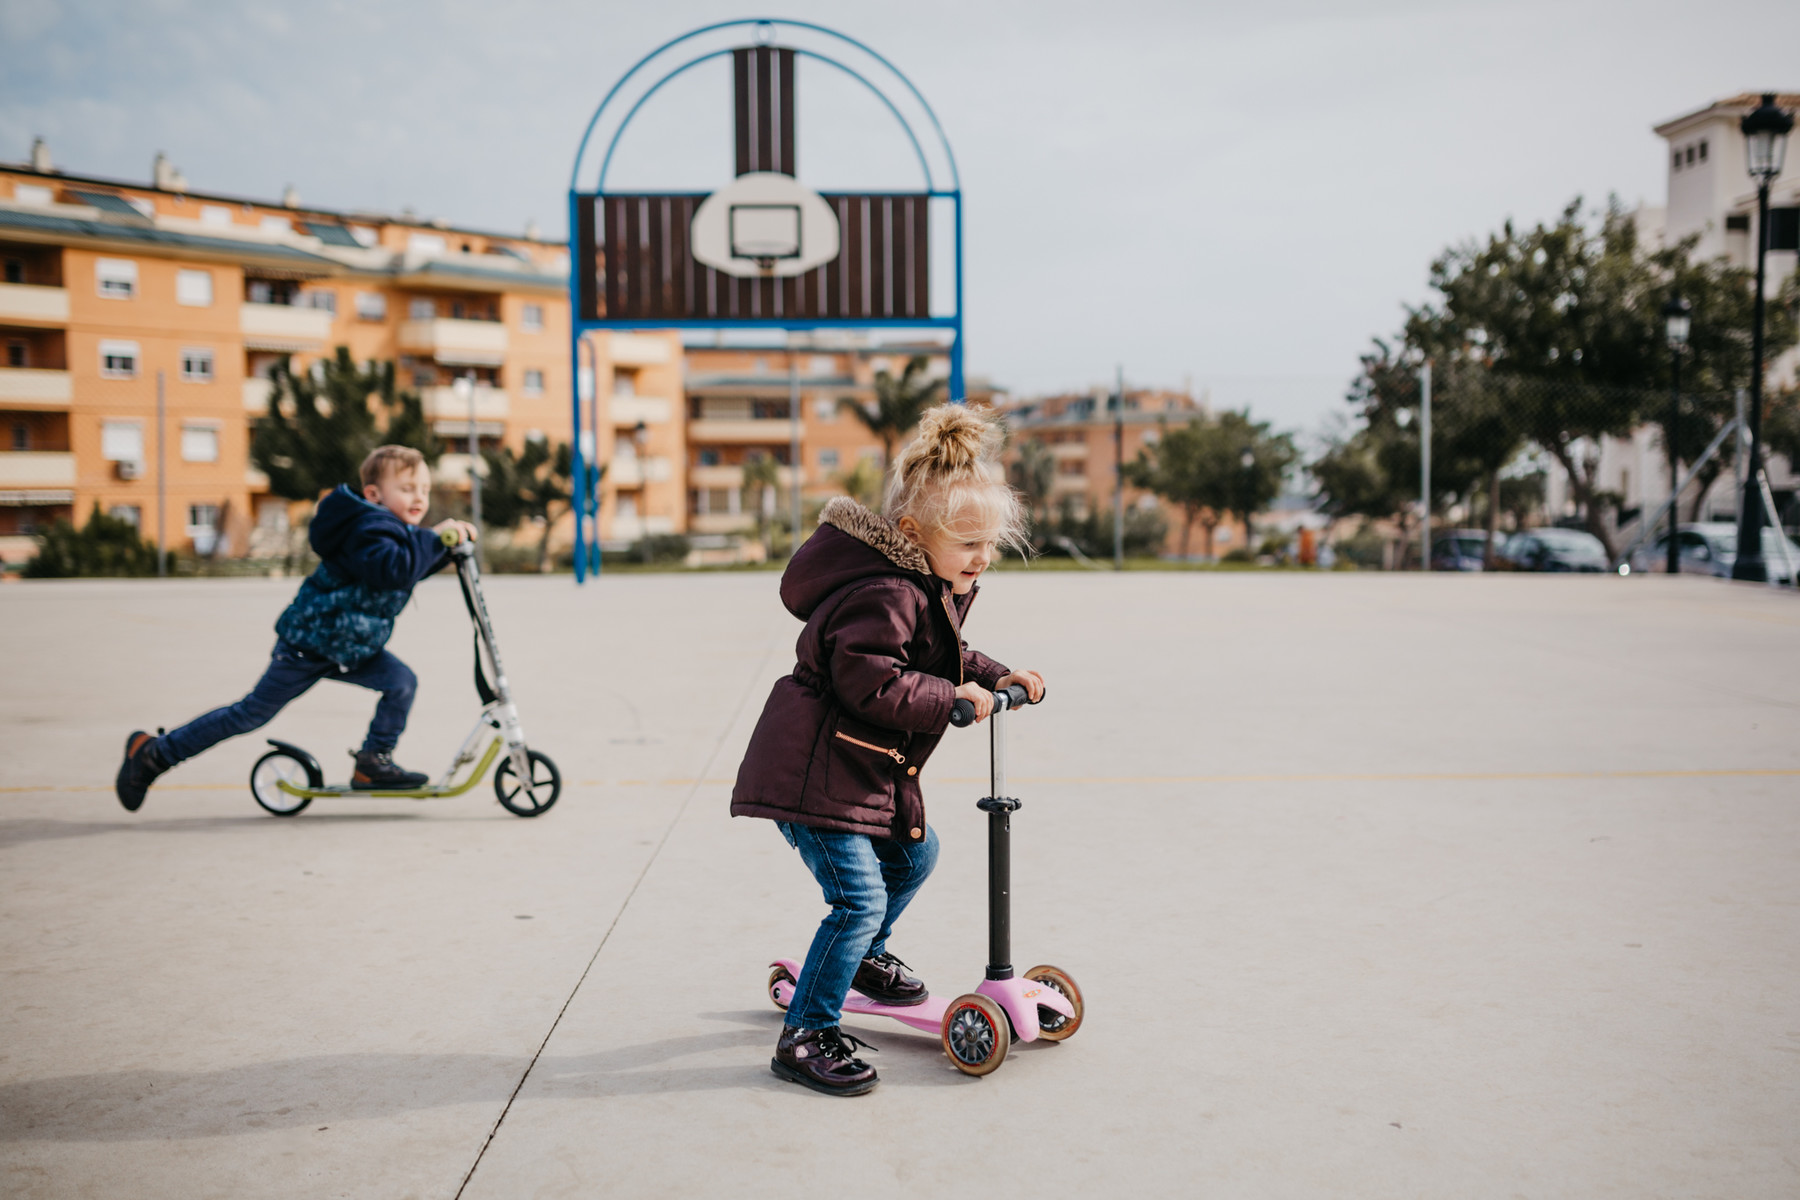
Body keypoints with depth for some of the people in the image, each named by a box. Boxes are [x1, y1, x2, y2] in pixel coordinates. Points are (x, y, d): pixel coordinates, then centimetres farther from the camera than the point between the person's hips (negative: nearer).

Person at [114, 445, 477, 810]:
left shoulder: (395, 530, 6)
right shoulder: (369, 529, -24)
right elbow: (395, 571, -42)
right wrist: (433, 538, -38)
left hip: (349, 646, 9)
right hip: (307, 646, -9)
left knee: (401, 682, -10)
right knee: (252, 713, 0)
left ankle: (374, 761, 2)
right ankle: (152, 753, 14)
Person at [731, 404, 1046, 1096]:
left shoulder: (936, 588, 12)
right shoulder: (884, 595, -23)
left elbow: (942, 661, 24)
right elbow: (870, 683, -30)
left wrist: (993, 677, 9)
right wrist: (952, 697, -23)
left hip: (870, 770, 11)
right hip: (814, 771, -11)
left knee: (913, 855, 25)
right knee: (859, 898, -14)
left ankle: (864, 957, 47)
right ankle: (805, 1036, -3)